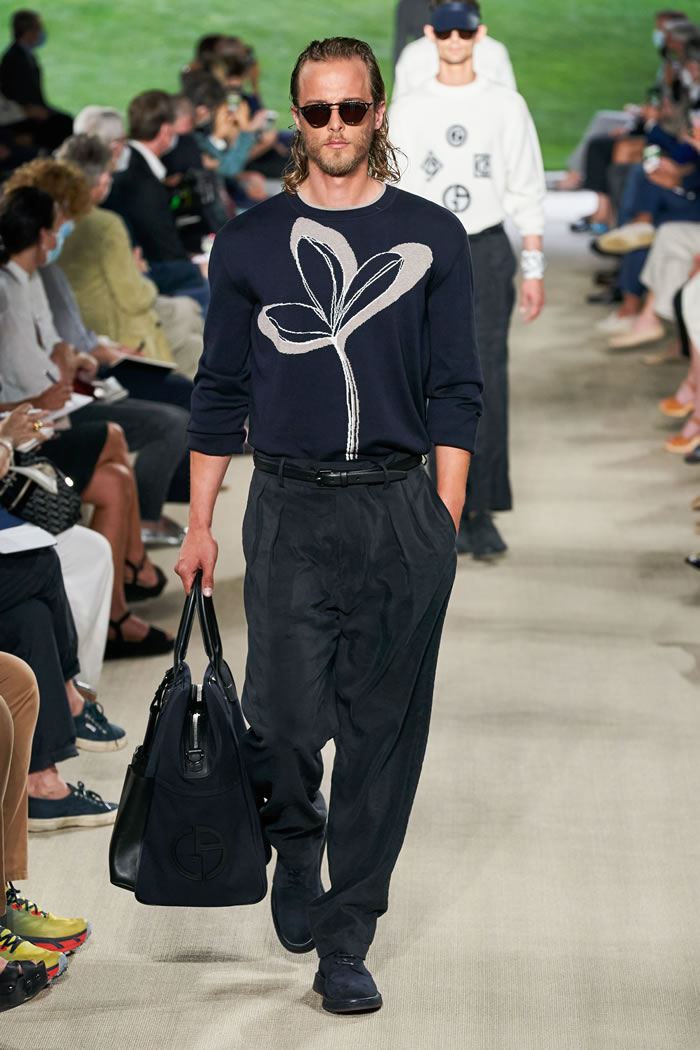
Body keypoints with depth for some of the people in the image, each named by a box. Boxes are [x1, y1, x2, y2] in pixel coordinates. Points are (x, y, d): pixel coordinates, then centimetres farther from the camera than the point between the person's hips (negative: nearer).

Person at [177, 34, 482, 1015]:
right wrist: (199, 524, 6)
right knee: (285, 722, -4)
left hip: (400, 512, 0)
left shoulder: (432, 237, 6)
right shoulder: (251, 241, 7)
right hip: (288, 511, 0)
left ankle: (345, 944, 12)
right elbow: (221, 393, 10)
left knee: (382, 734, 2)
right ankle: (296, 848, 30)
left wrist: (445, 522, -1)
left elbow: (456, 395, 6)